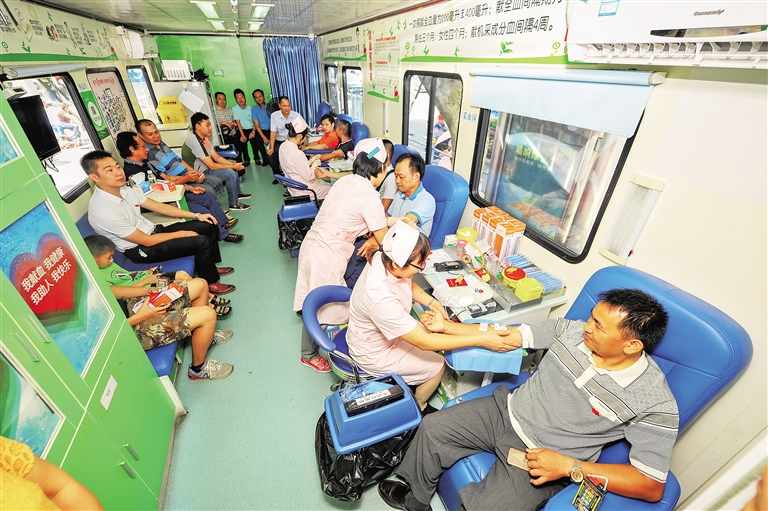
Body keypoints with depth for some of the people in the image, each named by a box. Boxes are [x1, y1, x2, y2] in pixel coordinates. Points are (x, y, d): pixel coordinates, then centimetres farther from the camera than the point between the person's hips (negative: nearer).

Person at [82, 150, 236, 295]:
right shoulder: (102, 210, -27)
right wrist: (181, 234, -14)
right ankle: (210, 283, -1)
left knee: (209, 226, 4)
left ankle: (210, 267, 21)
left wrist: (197, 215, 2)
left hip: (153, 231, 8)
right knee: (202, 242, -22)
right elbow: (146, 241, -22)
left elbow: (159, 206, 5)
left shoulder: (124, 190, -4)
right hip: (141, 249, -8)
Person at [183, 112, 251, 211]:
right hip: (199, 174, -10)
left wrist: (233, 164, -9)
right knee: (230, 173, -21)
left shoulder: (203, 138, 4)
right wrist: (233, 166, -18)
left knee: (233, 165, 14)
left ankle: (237, 193, 28)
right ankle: (233, 203, -9)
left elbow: (216, 157, 6)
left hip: (205, 168, 10)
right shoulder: (195, 142, -26)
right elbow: (212, 166, -26)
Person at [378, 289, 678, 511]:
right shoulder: (572, 330, -8)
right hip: (507, 410, 5)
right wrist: (447, 326, -5)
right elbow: (510, 335, -2)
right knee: (431, 428, -1)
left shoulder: (655, 403, -17)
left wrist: (569, 466, -22)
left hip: (543, 460, -4)